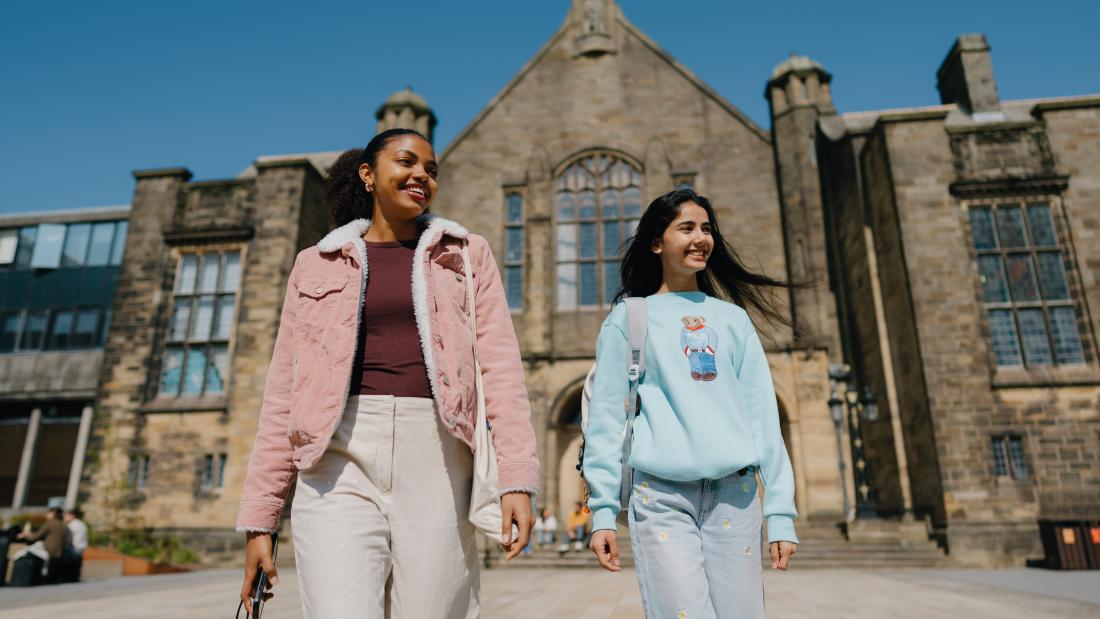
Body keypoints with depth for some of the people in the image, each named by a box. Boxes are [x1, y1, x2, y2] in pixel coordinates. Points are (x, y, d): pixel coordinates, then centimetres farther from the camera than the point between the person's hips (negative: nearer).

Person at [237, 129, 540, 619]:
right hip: (341, 457, 0)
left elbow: (499, 365, 3)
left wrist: (517, 478, -9)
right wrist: (259, 518, 7)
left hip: (436, 456, 0)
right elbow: (283, 394, 12)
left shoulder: (467, 254, 14)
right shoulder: (316, 264, 15)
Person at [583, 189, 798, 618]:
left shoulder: (733, 318, 15)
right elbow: (607, 416, 2)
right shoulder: (629, 317, 7)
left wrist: (781, 509, 4)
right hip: (660, 494, -3)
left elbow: (762, 414, 11)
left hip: (734, 493, 3)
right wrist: (602, 509, -6)